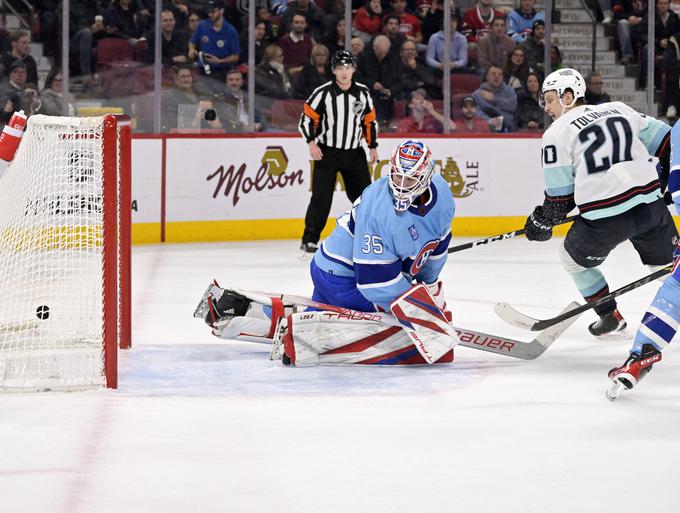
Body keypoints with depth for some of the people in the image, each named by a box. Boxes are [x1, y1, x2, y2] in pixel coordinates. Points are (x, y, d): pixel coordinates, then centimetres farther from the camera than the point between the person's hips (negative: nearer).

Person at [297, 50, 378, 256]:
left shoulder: (363, 93, 3)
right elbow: (306, 118, -6)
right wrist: (312, 143, -15)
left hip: (354, 153, 4)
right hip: (327, 152, -4)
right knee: (321, 197, -11)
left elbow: (370, 121, 13)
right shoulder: (323, 93, -9)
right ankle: (309, 240, -7)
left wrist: (373, 146, 11)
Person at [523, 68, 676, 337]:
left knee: (573, 257, 24)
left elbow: (561, 198, 1)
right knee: (667, 263, 21)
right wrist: (666, 180, 27)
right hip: (650, 202, 4)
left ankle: (609, 316, 27)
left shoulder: (556, 135, 2)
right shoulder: (619, 110, 15)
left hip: (605, 219, -4)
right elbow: (664, 140, 15)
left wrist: (543, 221, 17)